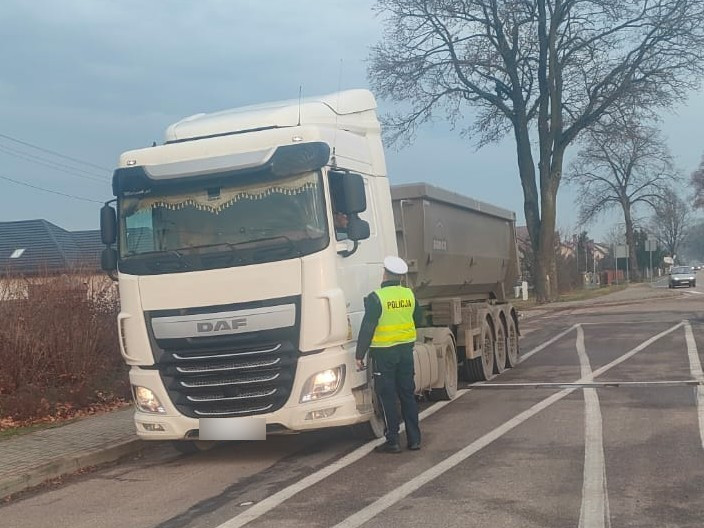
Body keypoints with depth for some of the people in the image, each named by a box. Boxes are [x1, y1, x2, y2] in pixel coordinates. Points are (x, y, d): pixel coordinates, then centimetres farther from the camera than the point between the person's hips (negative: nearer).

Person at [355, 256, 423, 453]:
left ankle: (392, 441, 4)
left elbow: (367, 328, -14)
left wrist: (359, 354, -8)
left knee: (387, 397, 2)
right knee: (408, 394, 12)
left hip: (384, 352, -5)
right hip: (406, 349, 5)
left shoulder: (376, 298, -14)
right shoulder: (409, 295, 3)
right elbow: (418, 319, 17)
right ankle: (414, 439, 16)